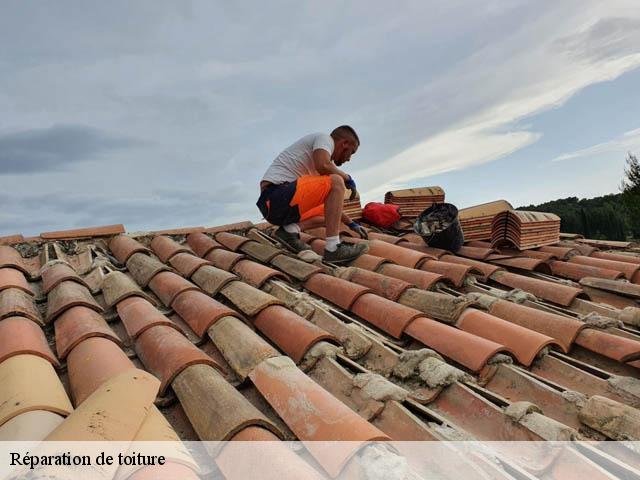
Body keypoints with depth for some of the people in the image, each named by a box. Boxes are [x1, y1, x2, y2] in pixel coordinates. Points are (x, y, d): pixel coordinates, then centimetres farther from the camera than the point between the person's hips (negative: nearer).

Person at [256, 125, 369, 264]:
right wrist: (348, 178, -4)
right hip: (277, 195, -10)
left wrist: (351, 224, 33)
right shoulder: (325, 138, 1)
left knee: (330, 213, 24)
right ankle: (333, 248, -22)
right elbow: (323, 166, -23)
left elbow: (332, 202, 31)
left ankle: (290, 229, 0)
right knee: (336, 182, -18)